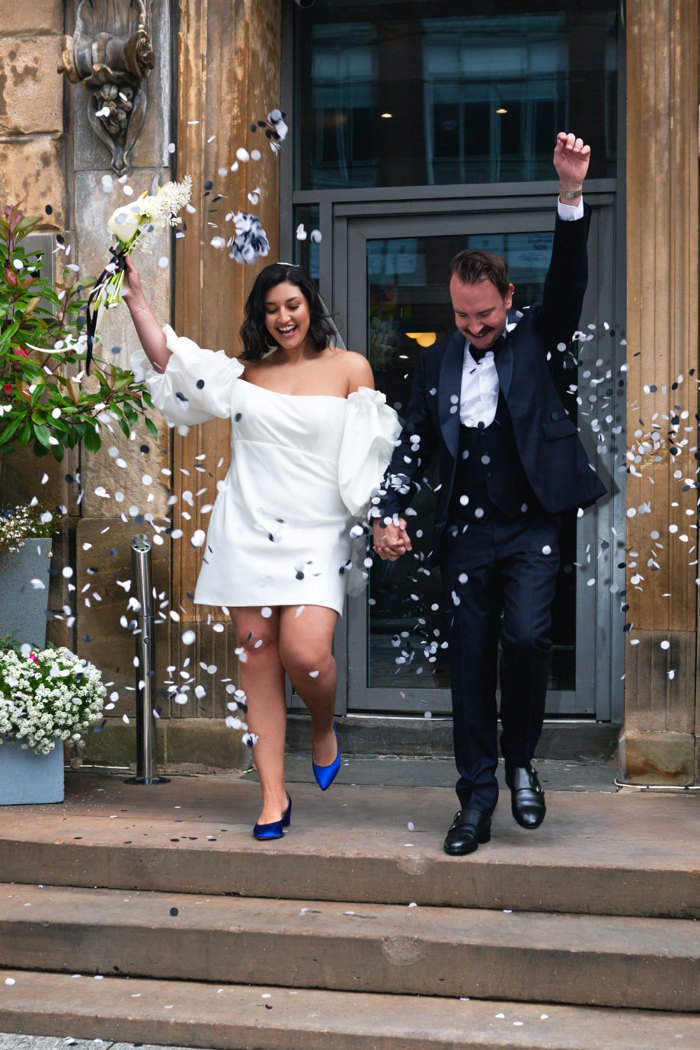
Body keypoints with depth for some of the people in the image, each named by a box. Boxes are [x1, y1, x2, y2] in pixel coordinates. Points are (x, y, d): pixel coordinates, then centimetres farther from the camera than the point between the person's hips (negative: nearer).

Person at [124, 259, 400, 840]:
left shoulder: (350, 368, 5)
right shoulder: (245, 371, 11)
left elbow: (370, 454, 3)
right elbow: (168, 361, 7)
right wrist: (135, 296, 3)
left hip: (317, 535, -3)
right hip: (249, 529, 3)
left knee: (305, 653, -18)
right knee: (257, 659, 2)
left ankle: (324, 728, 17)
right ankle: (274, 797, 10)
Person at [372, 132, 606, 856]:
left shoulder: (535, 340, 3)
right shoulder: (438, 361, 9)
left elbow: (568, 280, -11)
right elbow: (413, 443, 10)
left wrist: (571, 195, -24)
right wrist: (385, 513, -4)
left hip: (530, 527, -2)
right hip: (465, 532, 3)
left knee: (527, 637, -18)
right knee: (470, 658, 4)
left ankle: (521, 764, 7)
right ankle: (477, 795, 13)